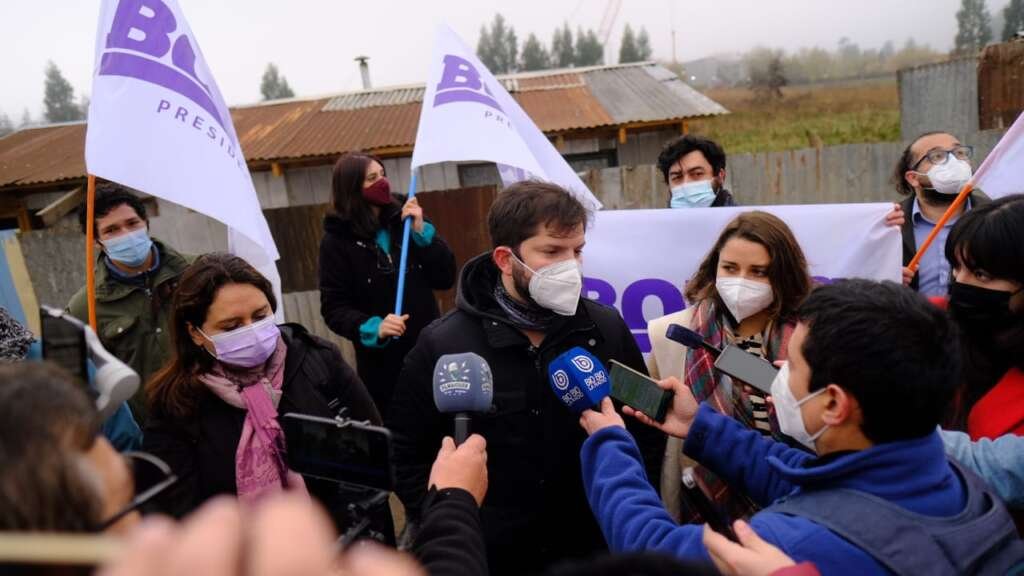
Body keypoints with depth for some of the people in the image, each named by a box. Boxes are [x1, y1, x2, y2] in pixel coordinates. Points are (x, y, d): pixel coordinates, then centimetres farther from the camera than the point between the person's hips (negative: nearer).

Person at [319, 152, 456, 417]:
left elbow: (446, 279, 0)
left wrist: (421, 231, -10)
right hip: (381, 361, -2)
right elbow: (334, 308, -6)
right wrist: (374, 328, -23)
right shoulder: (337, 241, -4)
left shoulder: (405, 219, 2)